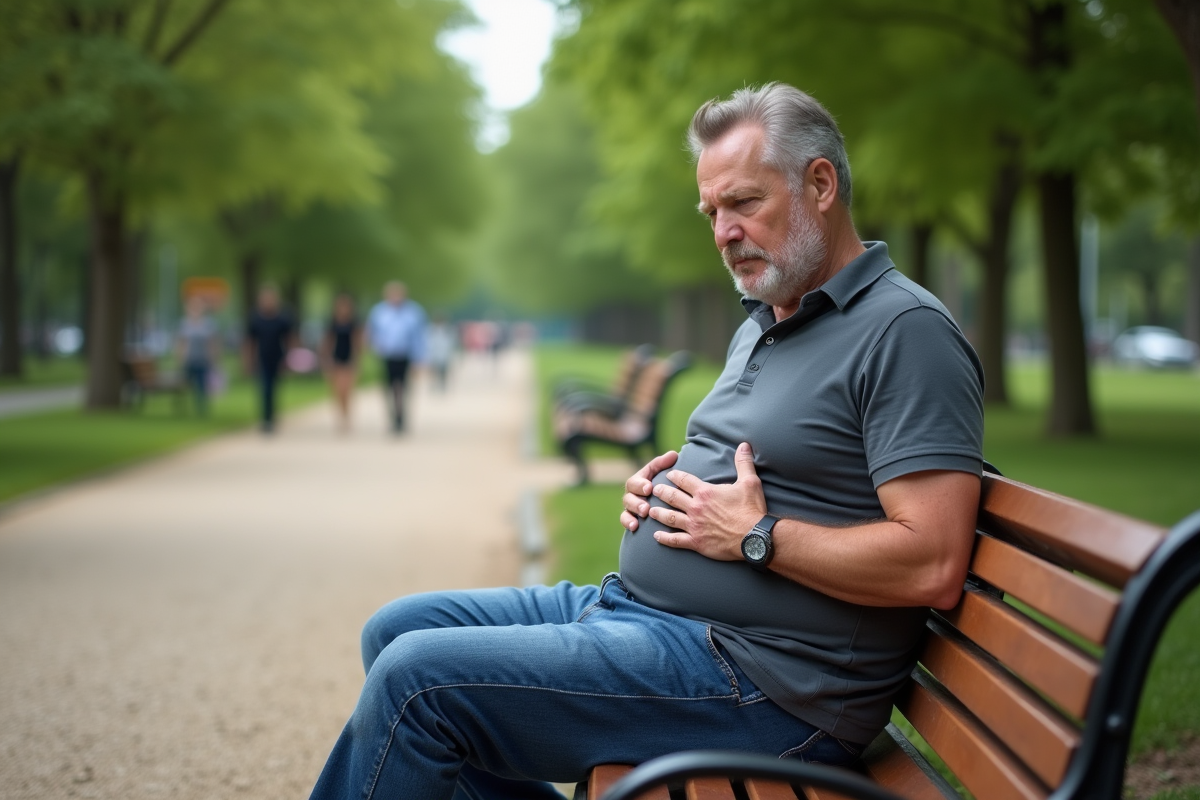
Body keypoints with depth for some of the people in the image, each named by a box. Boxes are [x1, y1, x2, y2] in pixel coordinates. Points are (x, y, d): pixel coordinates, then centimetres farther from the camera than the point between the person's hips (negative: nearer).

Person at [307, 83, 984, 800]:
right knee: (398, 629, 8)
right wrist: (661, 487, 9)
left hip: (755, 675, -10)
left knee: (418, 676, -17)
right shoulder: (761, 326, 19)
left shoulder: (905, 331, -13)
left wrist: (757, 537, -16)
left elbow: (933, 565, -22)